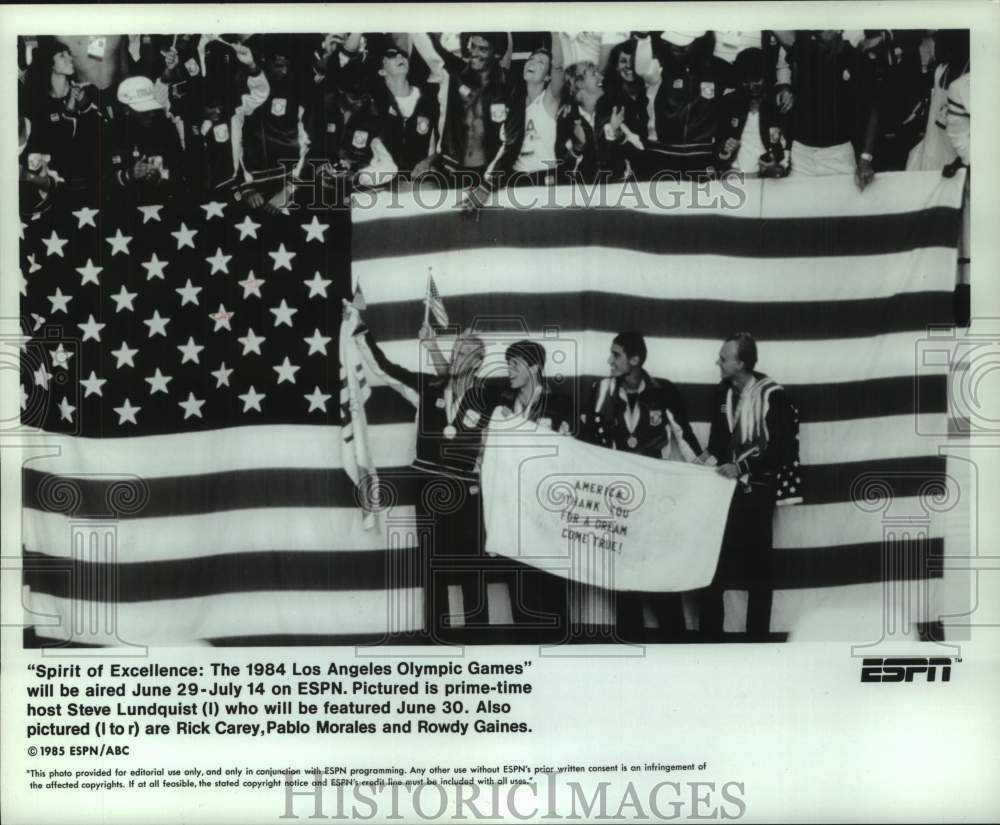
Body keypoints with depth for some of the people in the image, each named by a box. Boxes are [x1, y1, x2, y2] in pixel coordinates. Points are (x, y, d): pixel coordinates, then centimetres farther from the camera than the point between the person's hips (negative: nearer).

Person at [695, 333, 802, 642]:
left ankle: (757, 642, 14)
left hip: (755, 492, -5)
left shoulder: (772, 395, -13)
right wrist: (709, 456, -6)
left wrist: (742, 468, -24)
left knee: (757, 567, 5)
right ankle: (710, 638, 15)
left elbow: (782, 449, -17)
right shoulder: (723, 393, 6)